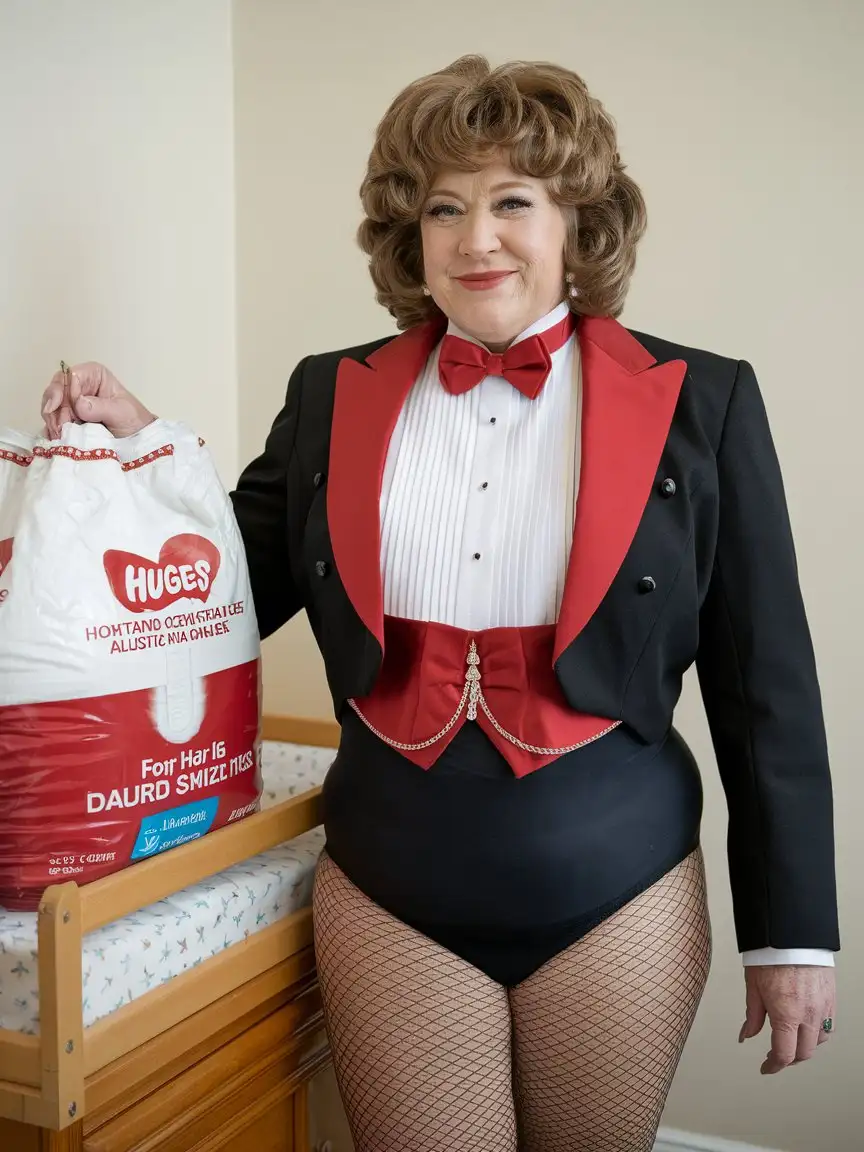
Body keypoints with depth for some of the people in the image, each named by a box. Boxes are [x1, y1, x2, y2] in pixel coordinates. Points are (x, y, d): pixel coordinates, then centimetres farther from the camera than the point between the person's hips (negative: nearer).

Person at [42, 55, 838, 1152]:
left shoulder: (700, 404, -3)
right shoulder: (333, 399, 3)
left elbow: (767, 684, -1)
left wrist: (793, 934, 1)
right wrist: (138, 448, -4)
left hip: (617, 904, -1)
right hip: (390, 904, 1)